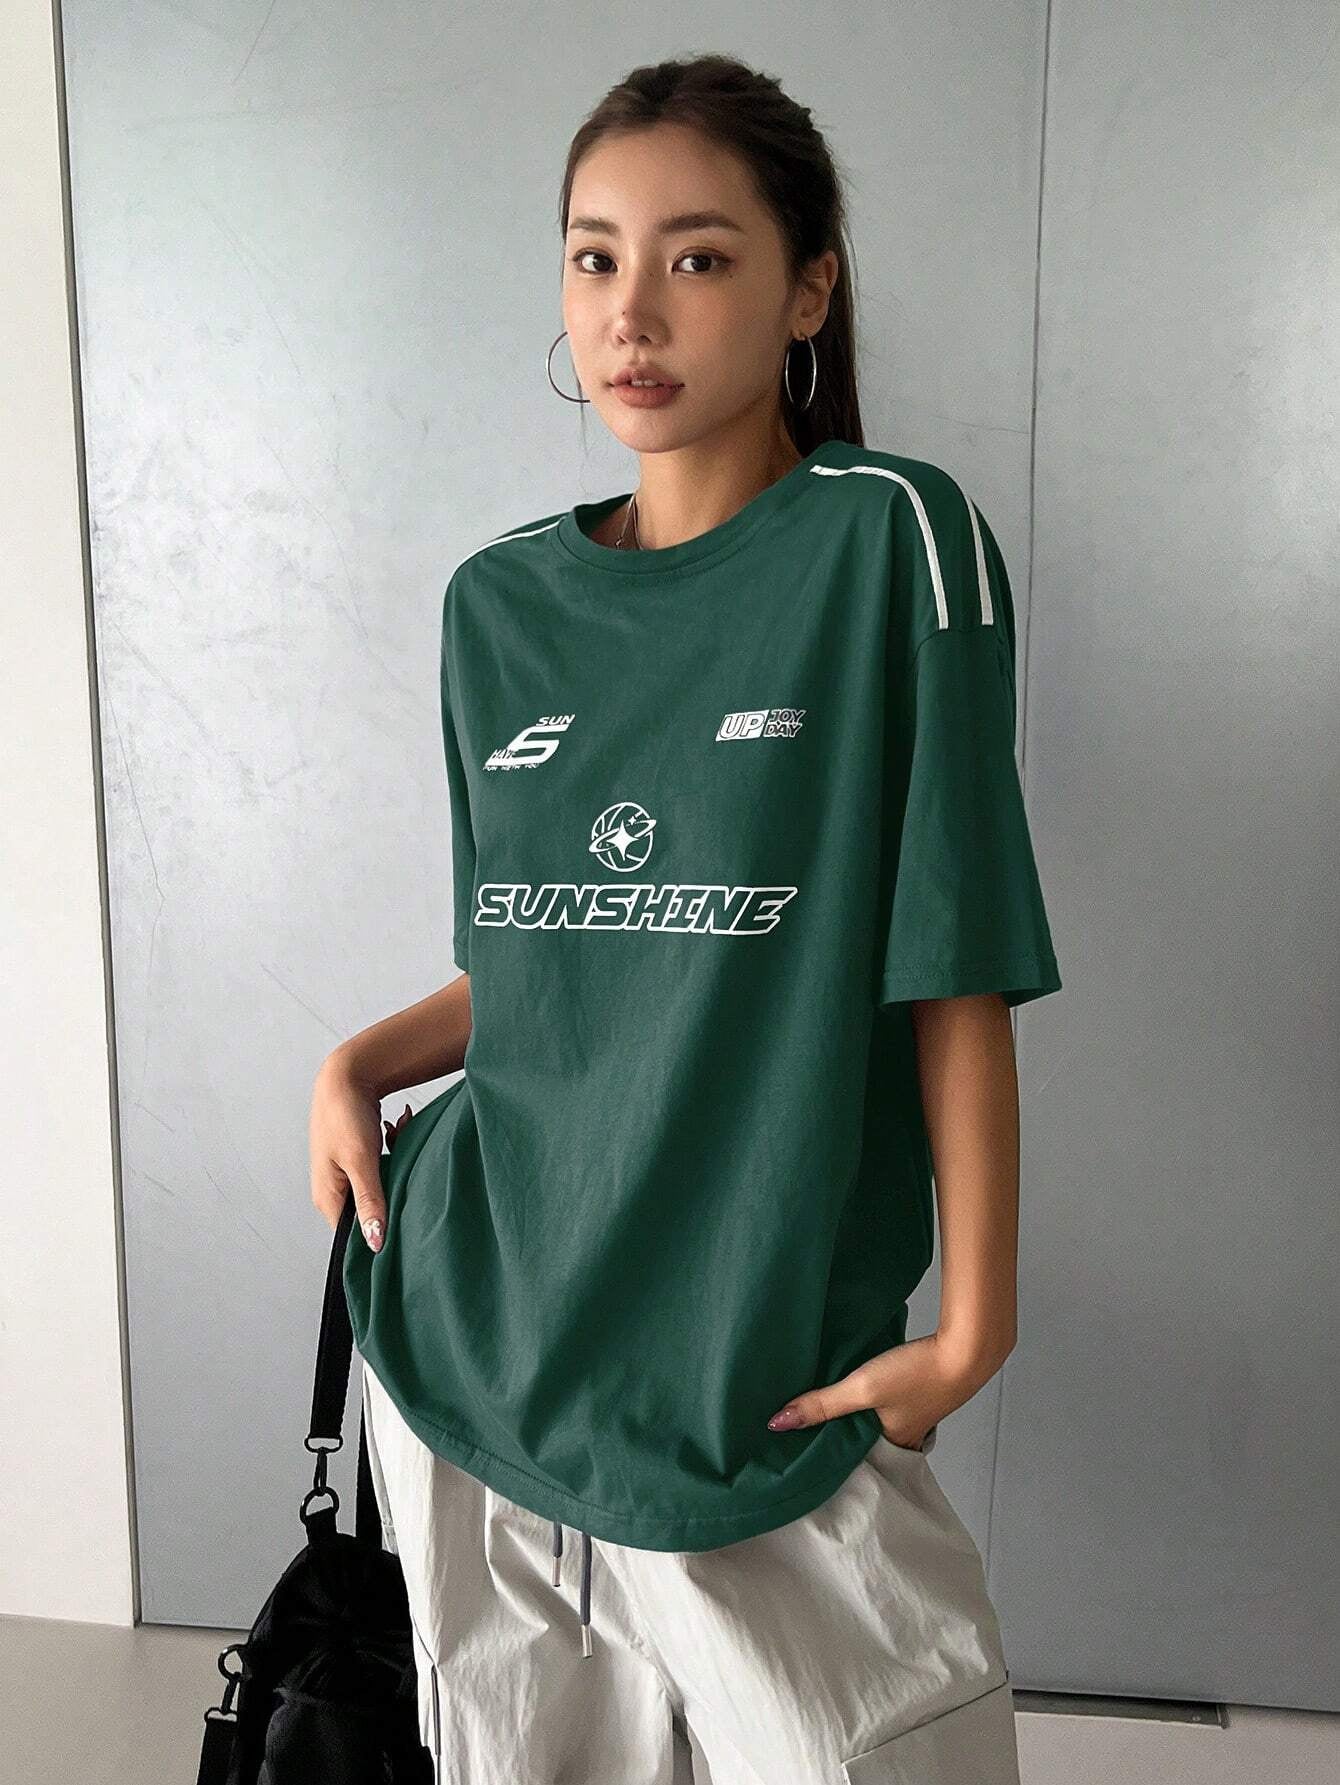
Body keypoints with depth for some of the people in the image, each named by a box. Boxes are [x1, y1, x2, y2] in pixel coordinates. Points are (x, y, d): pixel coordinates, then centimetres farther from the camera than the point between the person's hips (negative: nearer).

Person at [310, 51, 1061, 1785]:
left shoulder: (889, 539, -11)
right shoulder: (500, 600, 4)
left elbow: (952, 974, -12)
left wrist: (972, 1322, -11)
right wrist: (361, 1061, -3)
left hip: (760, 1366, -4)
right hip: (471, 1319, 5)